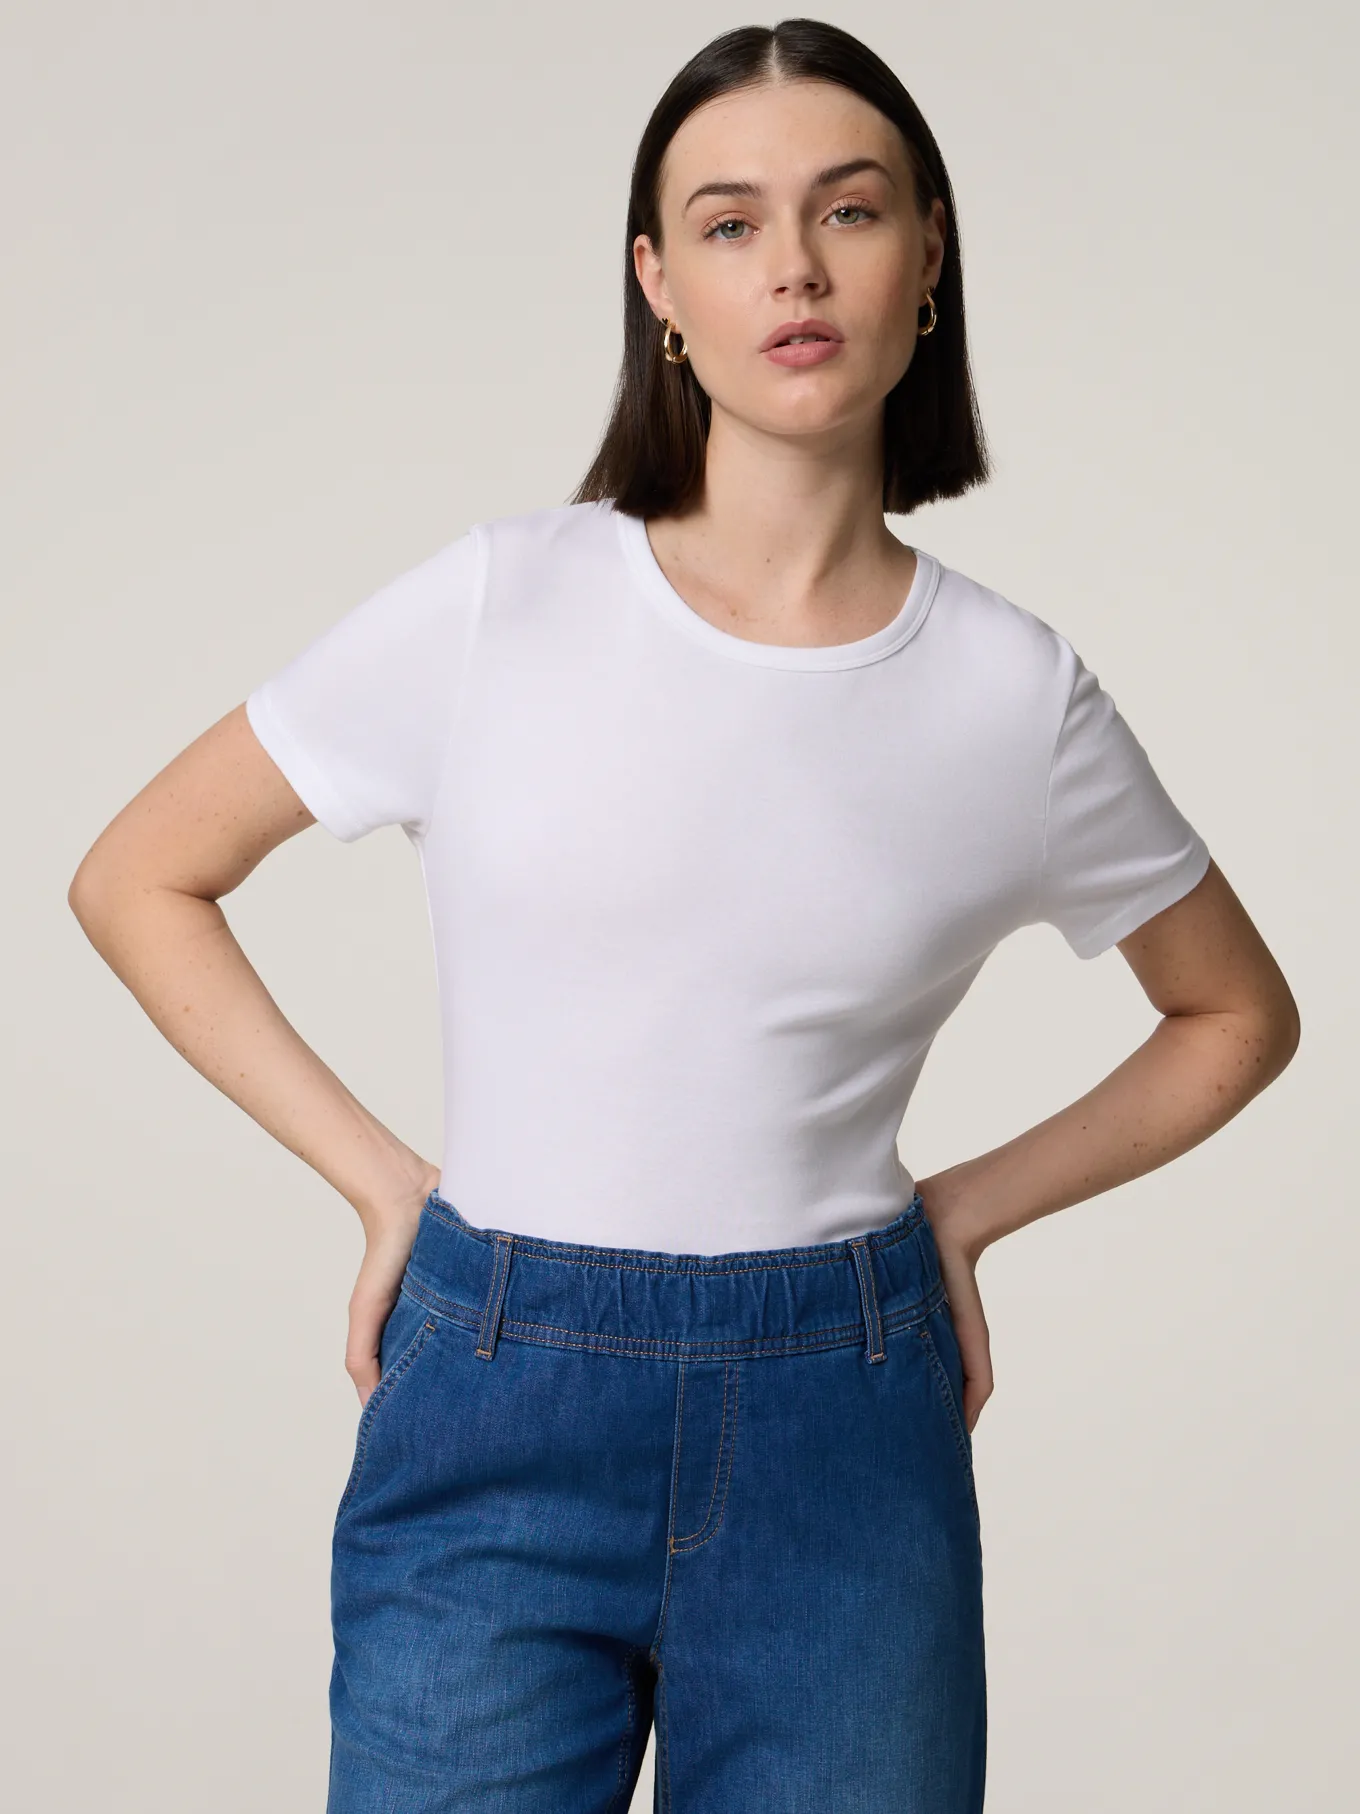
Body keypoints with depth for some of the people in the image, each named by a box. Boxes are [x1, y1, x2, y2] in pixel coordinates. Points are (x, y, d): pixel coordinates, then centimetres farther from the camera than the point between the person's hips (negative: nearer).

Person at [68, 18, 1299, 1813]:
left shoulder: (1018, 694, -2)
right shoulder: (496, 607, -6)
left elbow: (1239, 1015, 14)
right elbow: (138, 879, 3)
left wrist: (965, 1208, 5)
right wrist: (379, 1180, -1)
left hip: (842, 1438, 1)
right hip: (494, 1416, -1)